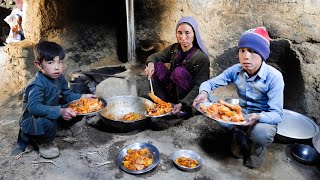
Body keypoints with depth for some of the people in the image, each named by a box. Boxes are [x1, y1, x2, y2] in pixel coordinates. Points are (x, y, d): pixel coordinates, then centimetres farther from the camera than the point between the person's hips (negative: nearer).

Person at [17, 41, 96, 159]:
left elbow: (68, 95, 8)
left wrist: (81, 97, -11)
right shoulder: (37, 84, -28)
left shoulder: (59, 78, -4)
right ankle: (42, 143, -5)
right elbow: (34, 107, -40)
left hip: (52, 115, 7)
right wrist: (60, 111, -49)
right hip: (31, 120, -7)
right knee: (47, 123, -39)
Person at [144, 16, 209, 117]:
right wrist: (150, 63, -21)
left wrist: (182, 104, -37)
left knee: (179, 71, -30)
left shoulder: (202, 58, -19)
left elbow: (198, 88, -23)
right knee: (157, 65, -11)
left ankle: (184, 110, -17)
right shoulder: (173, 49, -4)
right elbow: (154, 56, 4)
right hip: (172, 93, 5)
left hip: (190, 100, -5)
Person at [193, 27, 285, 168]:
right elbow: (210, 83, -5)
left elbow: (277, 114, -21)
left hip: (263, 119, -4)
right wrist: (204, 92, -29)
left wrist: (258, 117, -43)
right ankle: (241, 137, 3)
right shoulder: (236, 70, -11)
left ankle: (258, 148, 1)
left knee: (261, 132, -38)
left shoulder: (274, 77, -21)